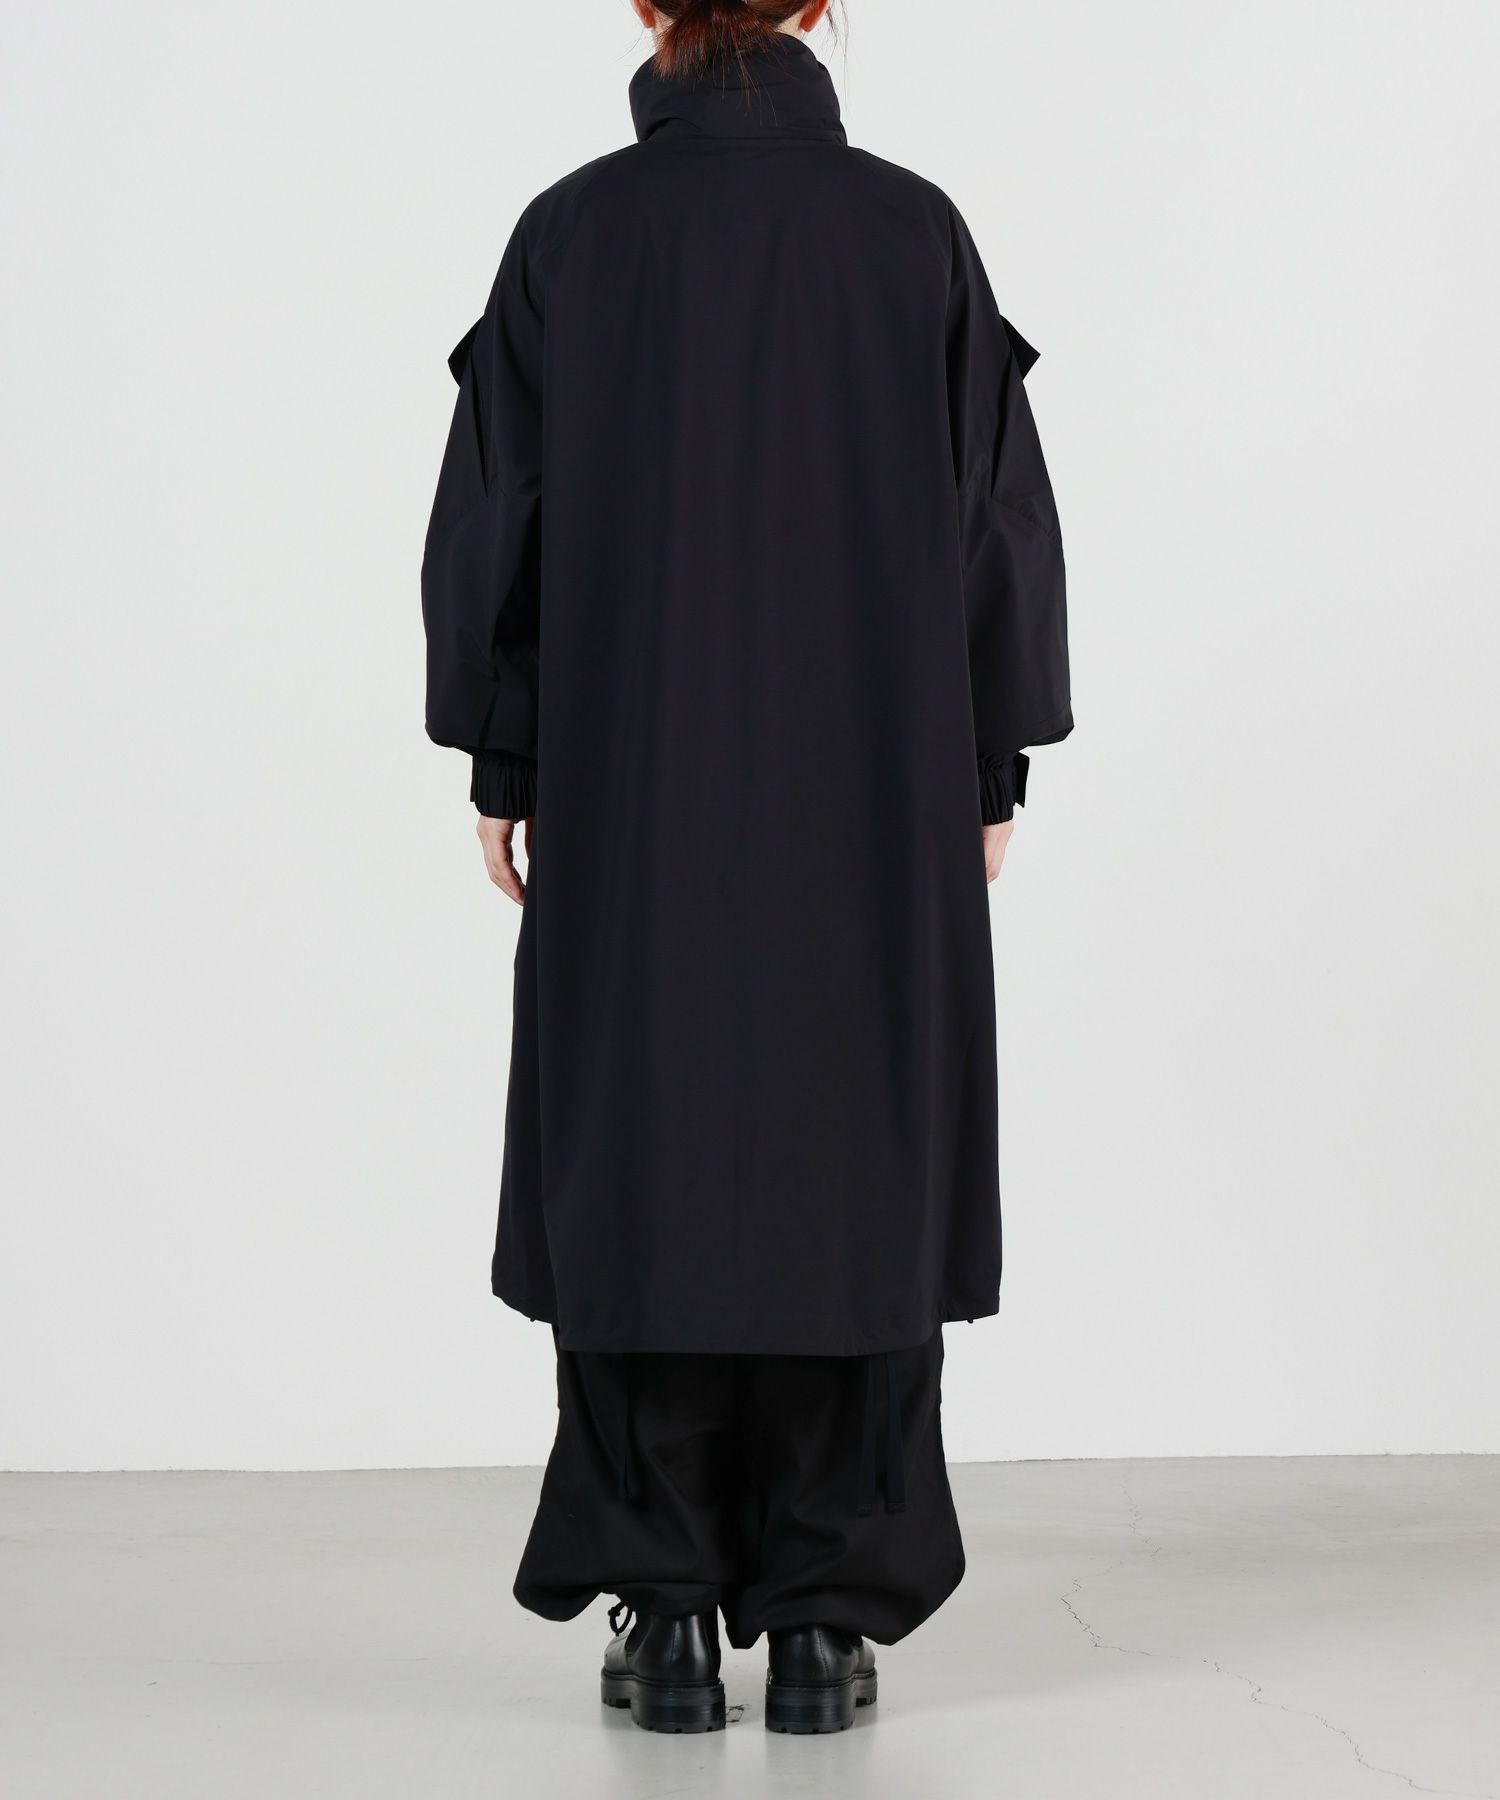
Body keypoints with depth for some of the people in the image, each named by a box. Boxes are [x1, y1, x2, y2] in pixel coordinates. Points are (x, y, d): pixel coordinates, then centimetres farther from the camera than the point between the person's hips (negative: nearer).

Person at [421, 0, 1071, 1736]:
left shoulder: (571, 236, -3)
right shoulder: (914, 232, -1)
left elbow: (491, 520, -2)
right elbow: (1003, 517, -1)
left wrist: (500, 768, 6)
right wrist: (991, 771, 7)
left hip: (629, 793, 0)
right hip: (876, 796, 0)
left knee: (640, 1166, 8)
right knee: (852, 1171, 7)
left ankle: (668, 1614, 8)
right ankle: (825, 1620, 8)